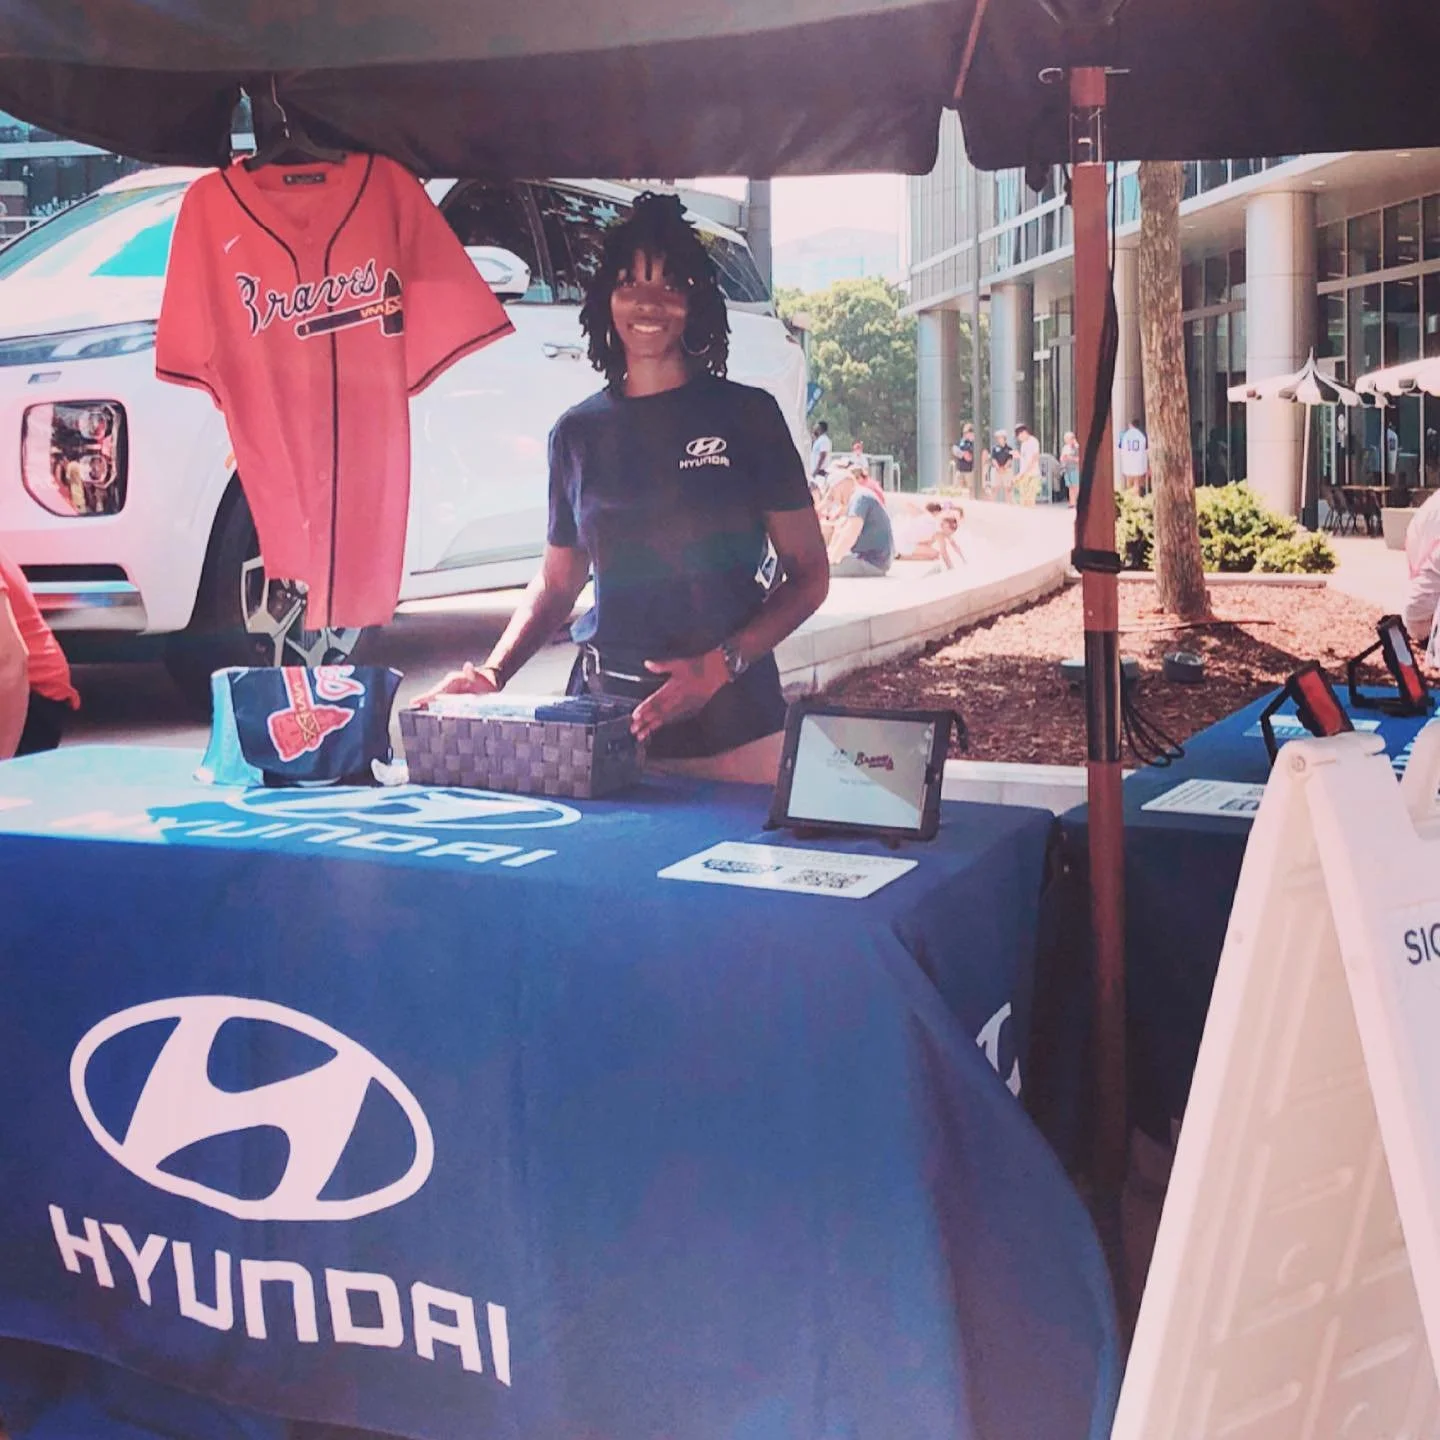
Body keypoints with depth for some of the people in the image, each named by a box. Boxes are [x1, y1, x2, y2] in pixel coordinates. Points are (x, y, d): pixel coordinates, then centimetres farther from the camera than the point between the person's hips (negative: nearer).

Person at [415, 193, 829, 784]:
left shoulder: (747, 415, 1)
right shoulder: (578, 432, 9)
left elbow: (809, 574, 1)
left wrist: (720, 665, -13)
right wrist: (491, 675, 1)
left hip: (729, 722, -2)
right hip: (603, 712, 2)